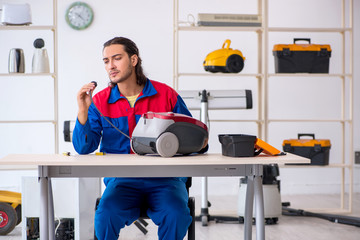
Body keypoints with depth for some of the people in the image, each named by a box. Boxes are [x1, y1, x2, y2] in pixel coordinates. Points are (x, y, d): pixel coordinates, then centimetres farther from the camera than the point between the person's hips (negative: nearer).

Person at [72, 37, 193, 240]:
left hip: (164, 178, 0)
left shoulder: (166, 94, 4)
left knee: (176, 215, -30)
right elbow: (84, 148, 0)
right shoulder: (100, 101, 6)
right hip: (122, 180, 1)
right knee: (106, 215, -30)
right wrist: (83, 112, -14)